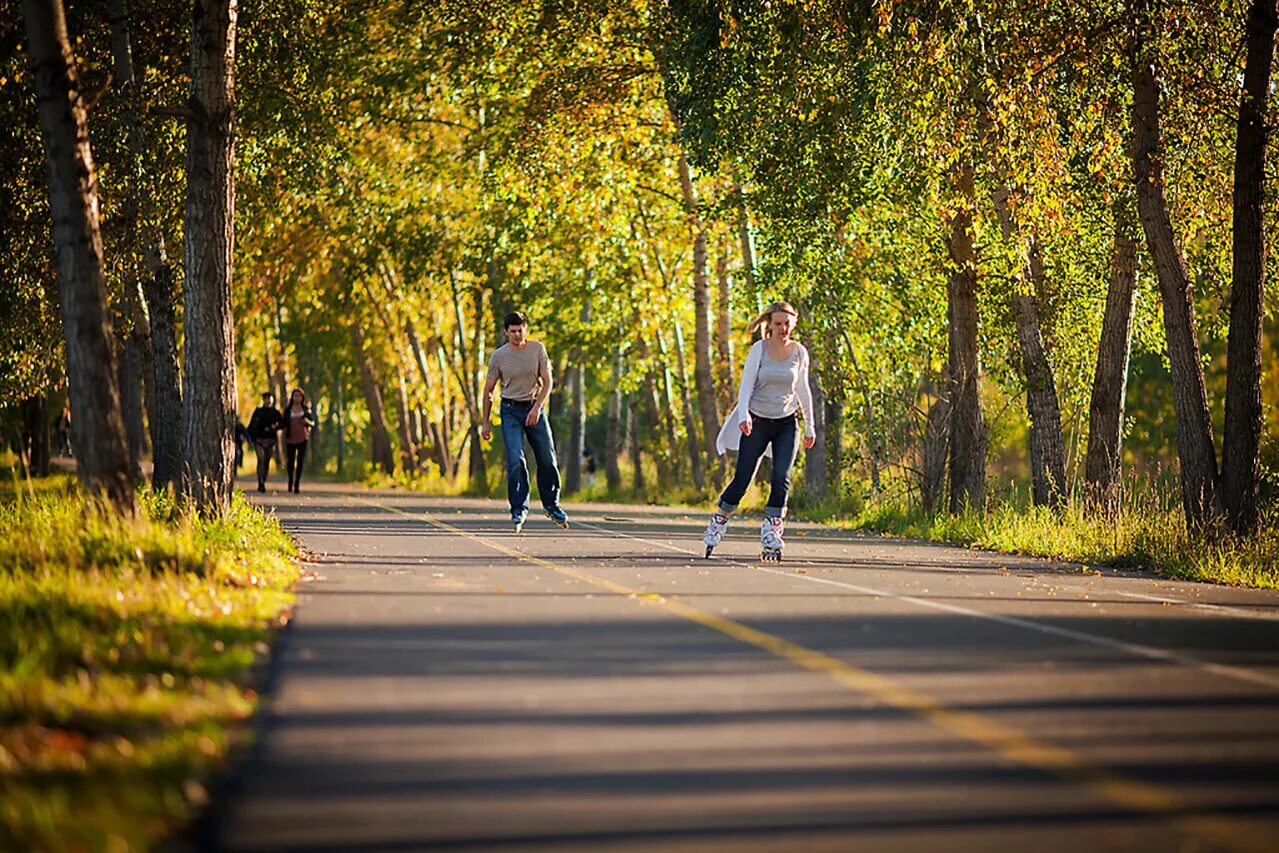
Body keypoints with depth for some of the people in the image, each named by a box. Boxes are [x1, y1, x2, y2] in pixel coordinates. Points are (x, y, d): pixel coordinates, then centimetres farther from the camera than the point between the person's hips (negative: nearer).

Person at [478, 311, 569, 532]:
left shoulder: (537, 349, -4)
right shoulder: (499, 356, -6)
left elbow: (547, 382, -2)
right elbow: (488, 390, 2)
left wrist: (537, 408, -16)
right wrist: (485, 422, 2)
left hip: (535, 407, 2)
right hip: (511, 410, -2)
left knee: (547, 460, 4)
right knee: (516, 460, -13)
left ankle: (552, 506, 21)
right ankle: (519, 509, -6)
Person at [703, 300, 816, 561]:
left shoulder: (799, 352, 1)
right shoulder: (759, 349, -6)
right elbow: (747, 385, -10)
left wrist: (809, 427, 16)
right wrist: (743, 415, -26)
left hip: (786, 424, 2)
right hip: (757, 422, -2)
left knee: (781, 477, -14)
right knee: (742, 480, -3)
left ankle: (771, 538, -8)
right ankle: (719, 519, 21)